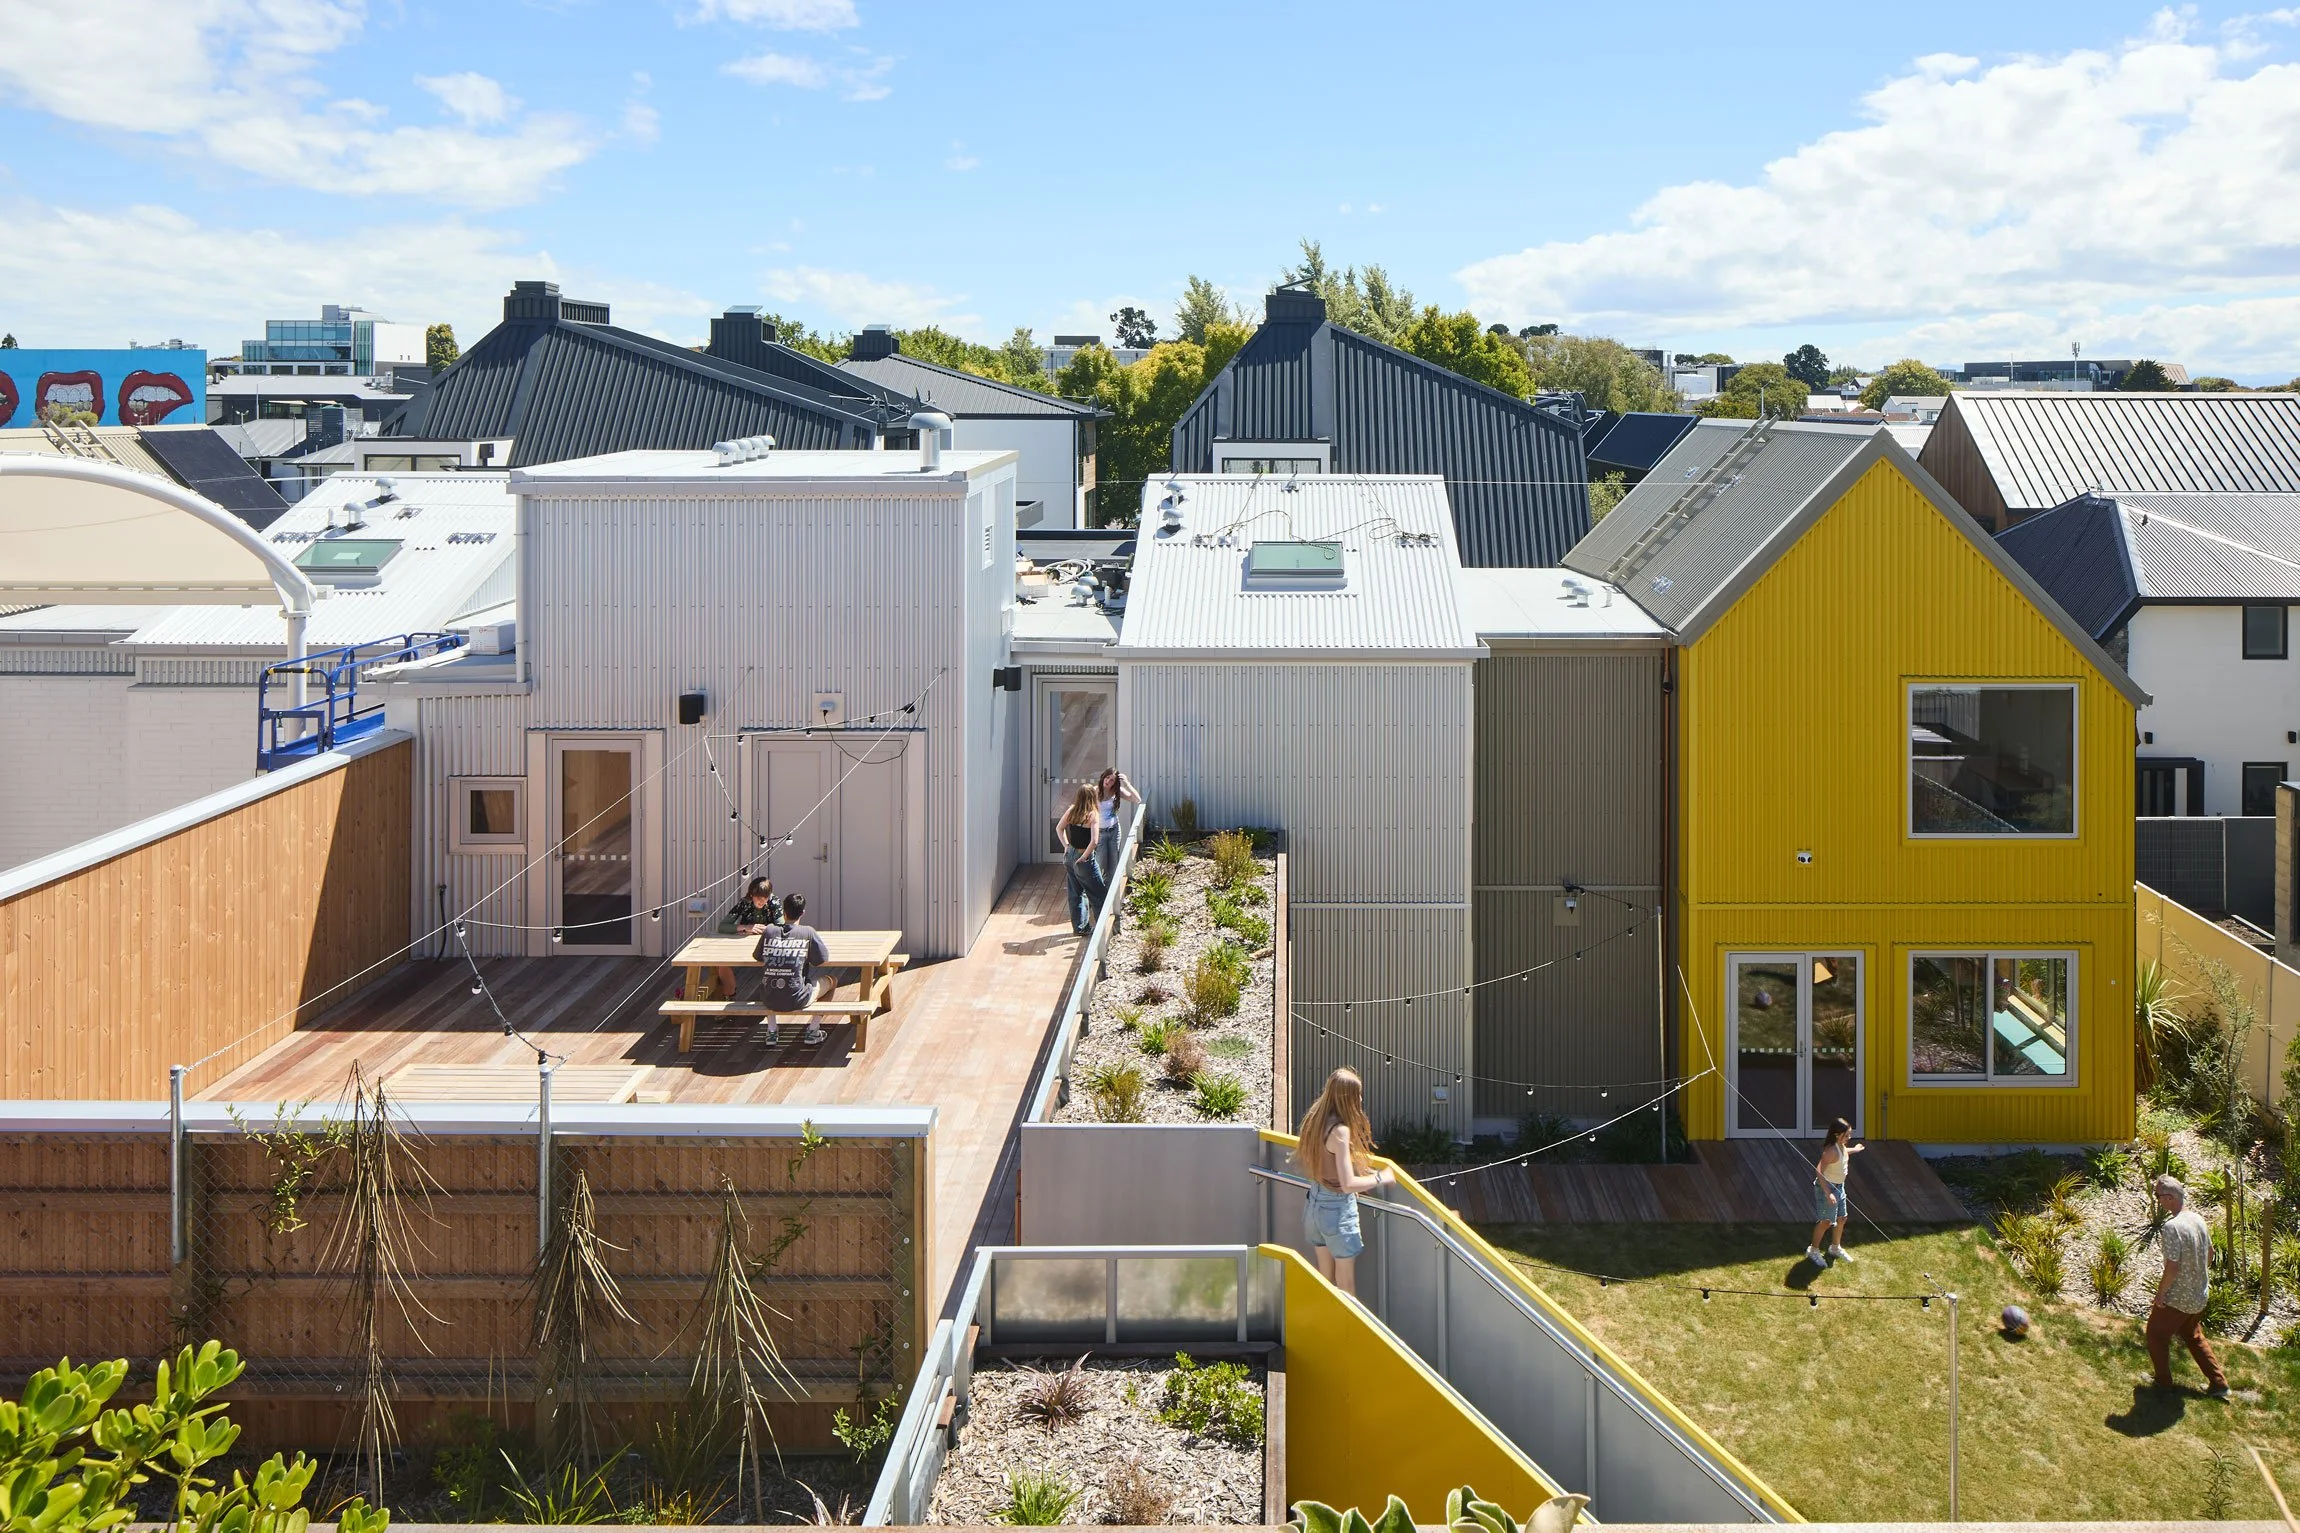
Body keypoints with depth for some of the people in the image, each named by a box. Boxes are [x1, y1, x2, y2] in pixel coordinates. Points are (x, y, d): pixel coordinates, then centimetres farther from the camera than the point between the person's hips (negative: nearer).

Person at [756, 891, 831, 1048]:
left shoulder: (769, 931, 1)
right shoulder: (808, 932, -7)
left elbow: (760, 962, 12)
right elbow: (824, 960, 3)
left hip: (769, 1000, 3)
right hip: (797, 1000, -3)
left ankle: (772, 1031, 31)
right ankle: (813, 1031, 25)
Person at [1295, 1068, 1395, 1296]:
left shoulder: (1315, 1120, 0)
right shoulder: (1340, 1130, -25)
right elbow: (1348, 1184, -28)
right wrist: (1380, 1178, -13)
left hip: (1314, 1203, 8)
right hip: (1337, 1208, -8)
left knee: (1325, 1275, 20)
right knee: (1345, 1283, 6)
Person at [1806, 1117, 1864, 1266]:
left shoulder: (1842, 1147, -1)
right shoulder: (1832, 1151, -29)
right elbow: (1819, 1171, -35)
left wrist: (1854, 1149, 35)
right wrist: (1828, 1193, -37)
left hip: (1839, 1187, 9)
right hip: (1827, 1187, -9)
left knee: (1841, 1218, 18)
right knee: (1826, 1221, 0)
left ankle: (1835, 1248, 39)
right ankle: (1813, 1251, 17)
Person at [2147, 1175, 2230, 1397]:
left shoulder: (2172, 1226, -29)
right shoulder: (2198, 1219, -3)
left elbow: (2172, 1267, -28)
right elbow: (2210, 1253, 10)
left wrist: (2160, 1294, -15)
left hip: (2177, 1298, -8)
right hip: (2199, 1296, 8)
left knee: (2156, 1334, 15)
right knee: (2193, 1337, 26)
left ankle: (2163, 1381, 26)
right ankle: (2219, 1383, 27)